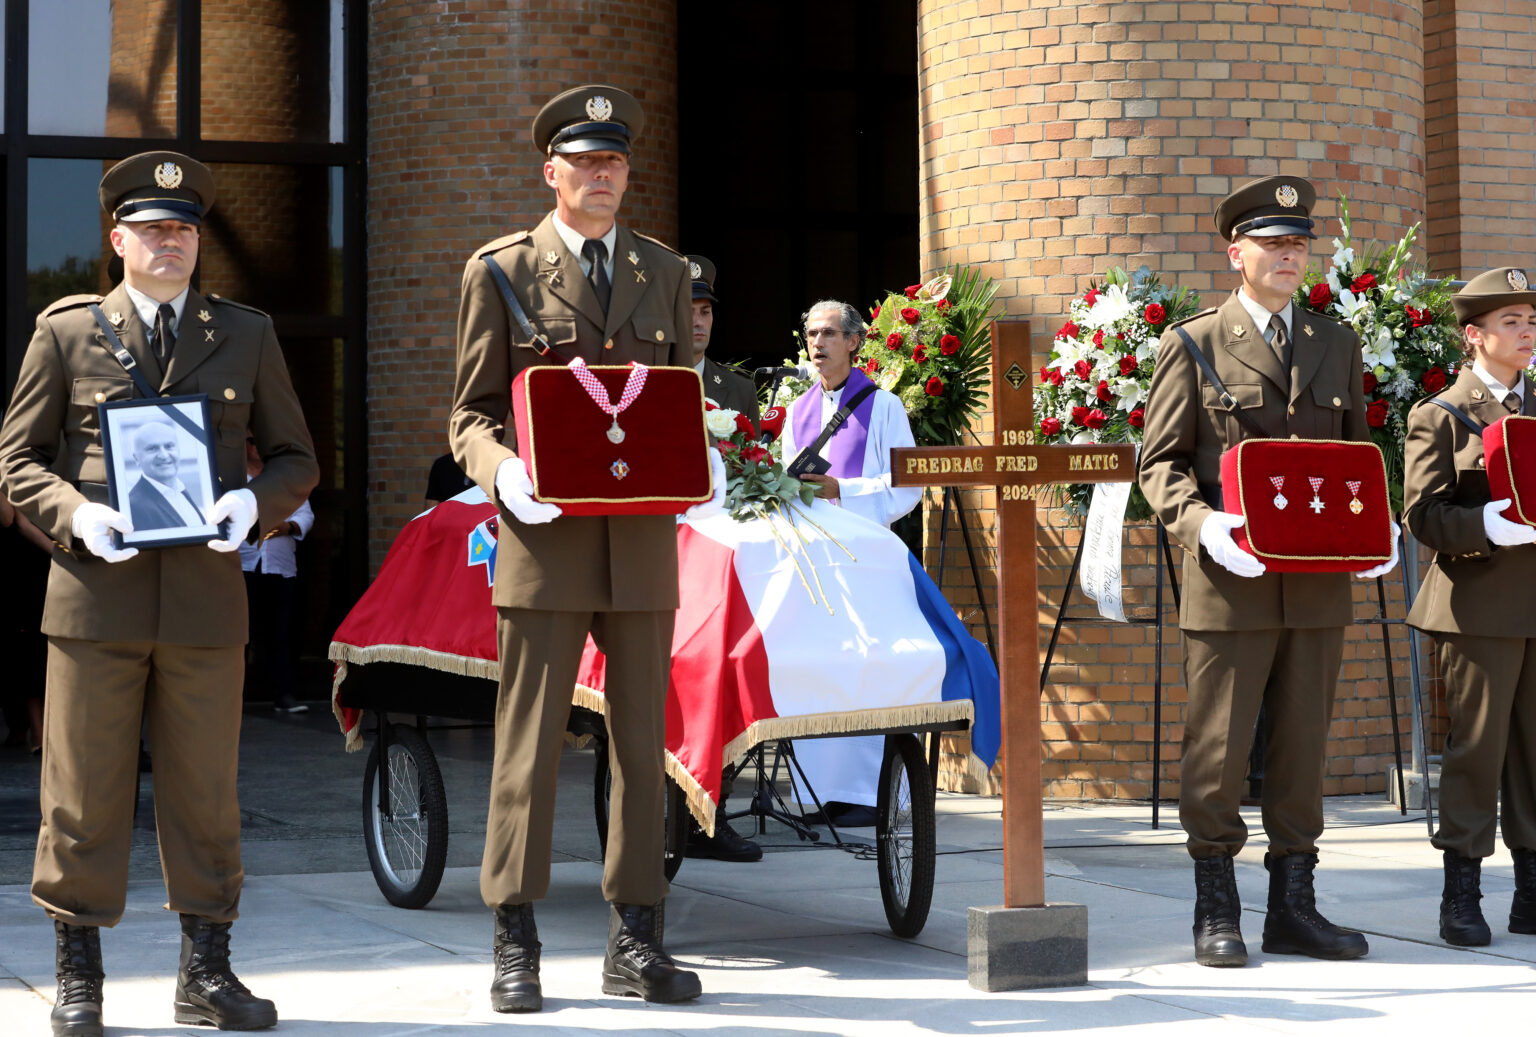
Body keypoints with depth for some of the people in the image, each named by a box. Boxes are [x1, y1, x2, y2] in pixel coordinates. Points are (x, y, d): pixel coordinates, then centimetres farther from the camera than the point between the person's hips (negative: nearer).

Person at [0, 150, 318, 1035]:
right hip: (97, 596, -1)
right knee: (84, 793, 2)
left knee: (207, 794, 6)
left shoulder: (246, 336, 13)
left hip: (206, 597, 2)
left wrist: (256, 503, -7)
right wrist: (74, 513, -11)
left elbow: (296, 457, 14)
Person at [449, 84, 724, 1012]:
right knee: (530, 744, -3)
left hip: (643, 539, 4)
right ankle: (516, 945, 3)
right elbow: (470, 412, 4)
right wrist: (501, 469, -17)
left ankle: (634, 942, 13)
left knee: (643, 743, 6)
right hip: (545, 532, -3)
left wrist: (702, 462, -4)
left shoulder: (665, 272, 15)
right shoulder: (502, 271, 5)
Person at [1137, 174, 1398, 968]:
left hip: (1318, 586, 4)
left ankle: (1293, 906, 16)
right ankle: (1216, 911, 8)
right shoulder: (1193, 345, 3)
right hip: (1229, 585, -4)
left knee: (1303, 749, 8)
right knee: (1217, 748, -1)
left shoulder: (1336, 345, 16)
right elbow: (1159, 463, 0)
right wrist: (1202, 524, -18)